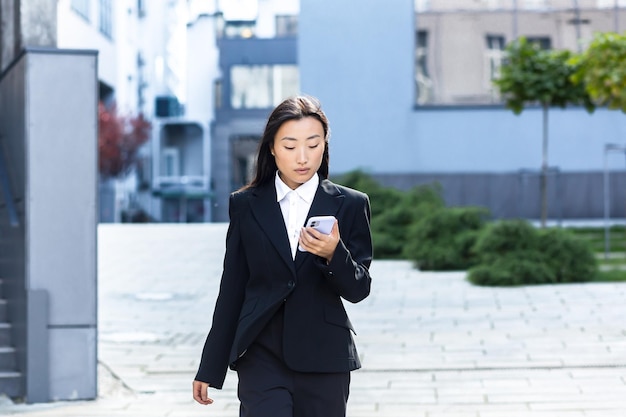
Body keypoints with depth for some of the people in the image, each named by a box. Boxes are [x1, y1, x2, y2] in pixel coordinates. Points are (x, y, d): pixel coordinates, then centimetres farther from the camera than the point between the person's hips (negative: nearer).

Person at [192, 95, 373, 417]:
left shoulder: (350, 205, 3)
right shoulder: (246, 205, 5)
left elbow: (359, 290, 2)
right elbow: (232, 290, 9)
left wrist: (333, 255, -20)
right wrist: (210, 368, 10)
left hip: (324, 359, 0)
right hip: (262, 356, 0)